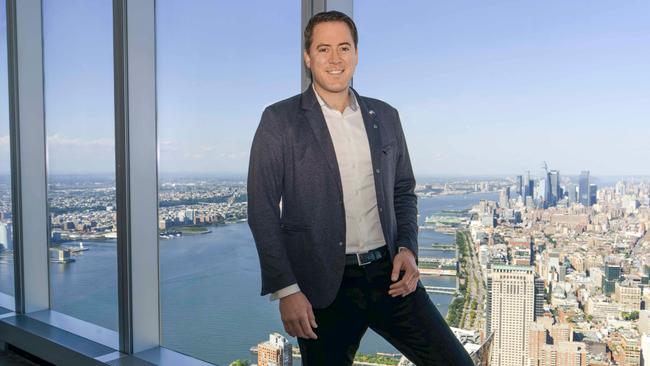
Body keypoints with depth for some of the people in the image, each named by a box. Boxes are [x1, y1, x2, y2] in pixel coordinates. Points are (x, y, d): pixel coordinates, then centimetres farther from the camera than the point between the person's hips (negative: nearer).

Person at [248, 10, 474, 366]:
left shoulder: (385, 116, 10)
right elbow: (263, 211, -6)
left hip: (389, 273, 4)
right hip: (324, 286, -3)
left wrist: (407, 248, 0)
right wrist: (286, 290, -11)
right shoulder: (280, 121, -4)